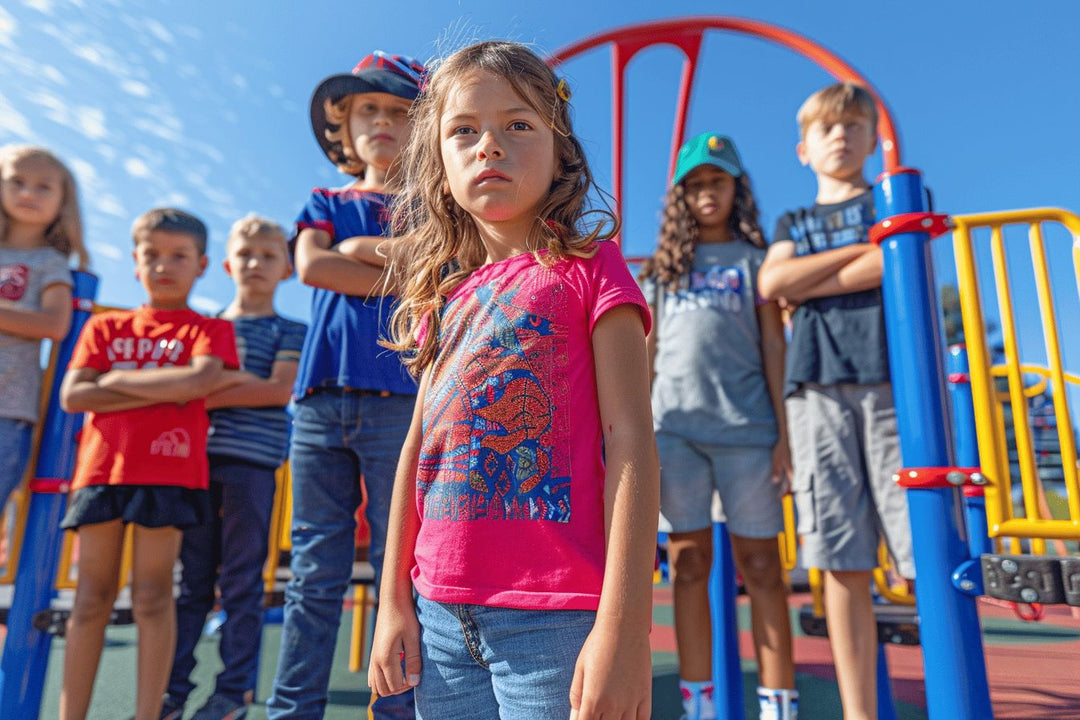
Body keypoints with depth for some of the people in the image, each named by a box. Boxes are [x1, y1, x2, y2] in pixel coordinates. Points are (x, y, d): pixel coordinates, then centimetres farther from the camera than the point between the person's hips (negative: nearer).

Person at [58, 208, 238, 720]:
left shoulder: (208, 329, 7)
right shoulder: (104, 327, 15)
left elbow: (200, 380, -14)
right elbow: (72, 396, 3)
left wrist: (118, 379, -4)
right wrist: (160, 392, -6)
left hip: (169, 470, -3)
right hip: (102, 466, 3)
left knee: (152, 596, 0)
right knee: (92, 597, 6)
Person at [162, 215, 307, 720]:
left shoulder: (288, 331, 7)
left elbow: (281, 391, -7)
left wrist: (209, 396, -8)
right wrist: (239, 380, -7)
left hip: (252, 461, -3)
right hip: (199, 456, 3)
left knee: (242, 580, 1)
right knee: (193, 578, 7)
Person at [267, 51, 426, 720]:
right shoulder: (327, 205, 19)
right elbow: (311, 266, -2)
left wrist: (354, 252, -5)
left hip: (399, 401, -2)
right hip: (323, 397, 3)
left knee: (399, 568, 1)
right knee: (314, 571, 7)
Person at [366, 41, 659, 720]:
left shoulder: (590, 266, -4)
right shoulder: (443, 294, 10)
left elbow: (630, 439, -11)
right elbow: (418, 446, 12)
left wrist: (625, 626, -16)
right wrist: (394, 600, 11)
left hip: (555, 612, -5)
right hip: (441, 612, 5)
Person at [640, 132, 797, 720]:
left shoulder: (753, 258, 11)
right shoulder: (664, 265, 17)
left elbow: (774, 347, 6)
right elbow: (646, 351, 15)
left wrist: (783, 432, -2)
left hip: (746, 428, -2)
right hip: (674, 427, 2)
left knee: (759, 563, 3)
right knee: (689, 561, 4)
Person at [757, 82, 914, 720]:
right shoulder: (792, 223, 26)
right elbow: (772, 283, 4)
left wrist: (805, 286, 0)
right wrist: (861, 250, 2)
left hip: (891, 371, -1)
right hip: (817, 383, 2)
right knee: (842, 563, -1)